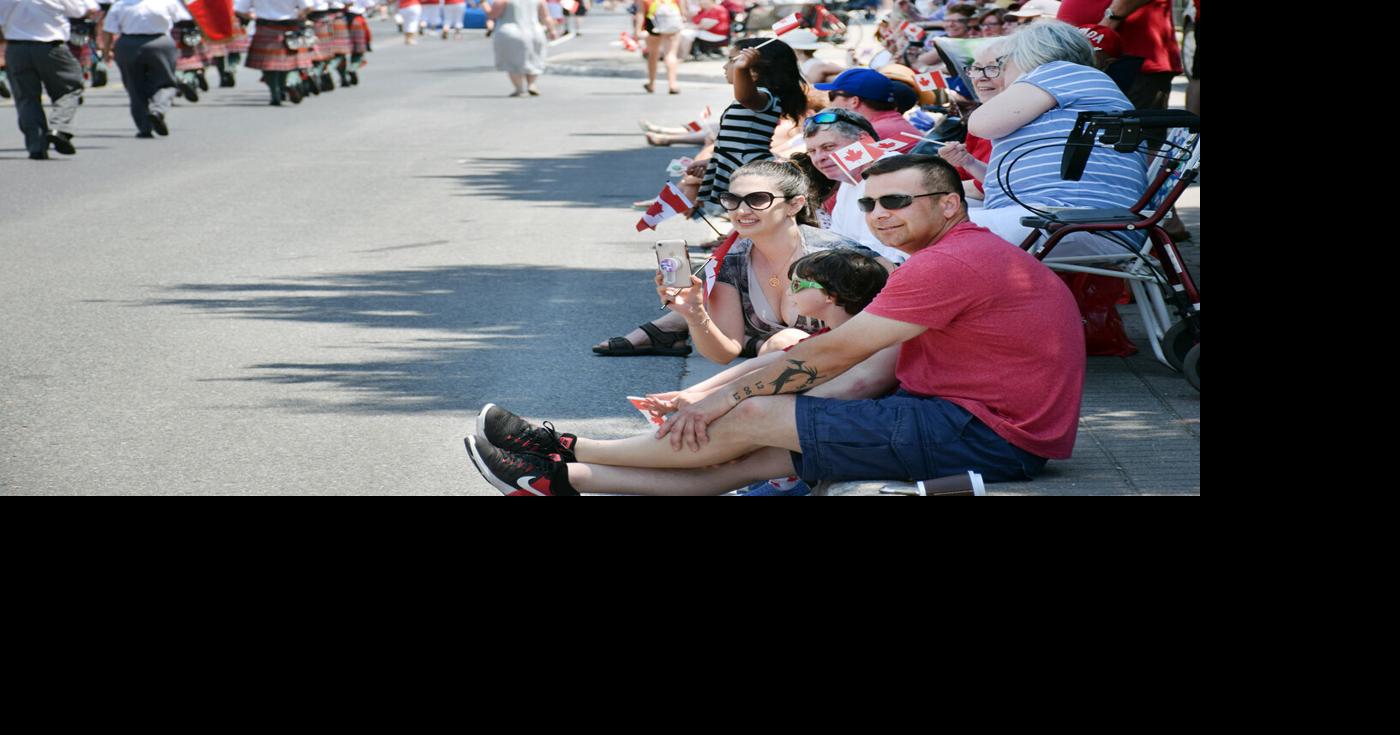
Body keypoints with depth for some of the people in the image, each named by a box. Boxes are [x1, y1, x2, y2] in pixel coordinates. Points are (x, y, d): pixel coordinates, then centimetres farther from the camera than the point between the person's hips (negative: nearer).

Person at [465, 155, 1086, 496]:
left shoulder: (951, 263, -17)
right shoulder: (967, 254, 18)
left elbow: (832, 354, -15)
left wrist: (722, 399, -5)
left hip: (986, 437, -10)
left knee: (754, 418, -7)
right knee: (762, 457, 5)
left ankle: (566, 452, 6)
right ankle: (564, 480, 7)